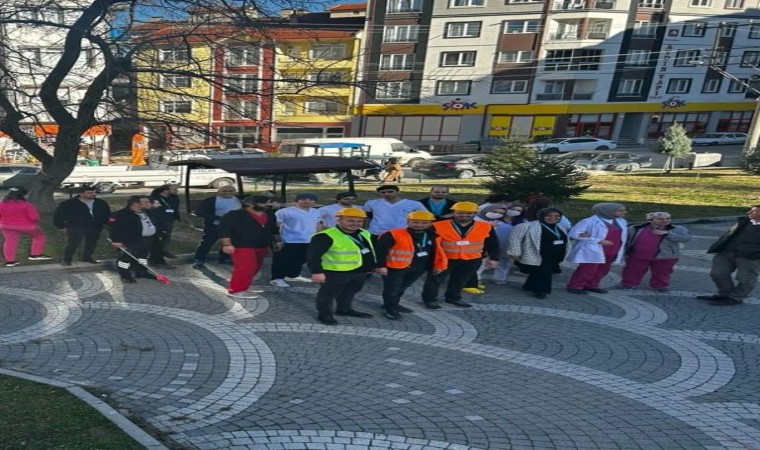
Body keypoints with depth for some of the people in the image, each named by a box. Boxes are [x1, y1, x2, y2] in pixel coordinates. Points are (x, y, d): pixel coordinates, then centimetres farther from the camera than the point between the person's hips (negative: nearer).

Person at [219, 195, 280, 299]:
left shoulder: (269, 215, 8)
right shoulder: (235, 215, -11)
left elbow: (274, 229, 21)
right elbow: (224, 229, -14)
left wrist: (277, 241, 19)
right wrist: (227, 244, -19)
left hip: (262, 247, 8)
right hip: (242, 246, -8)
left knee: (254, 268, 14)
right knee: (245, 268, -15)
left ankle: (243, 288, 28)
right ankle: (236, 290, -5)